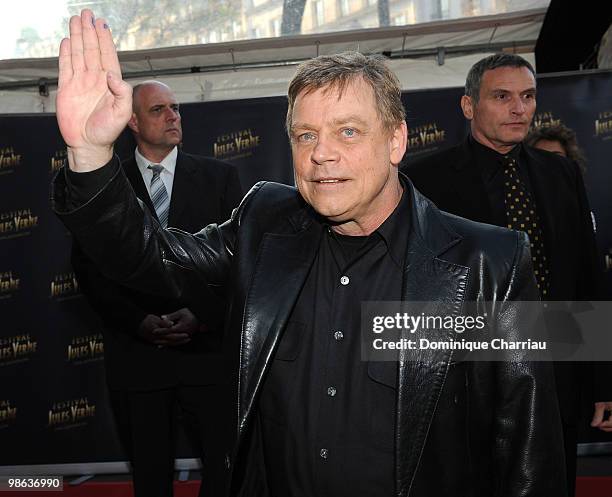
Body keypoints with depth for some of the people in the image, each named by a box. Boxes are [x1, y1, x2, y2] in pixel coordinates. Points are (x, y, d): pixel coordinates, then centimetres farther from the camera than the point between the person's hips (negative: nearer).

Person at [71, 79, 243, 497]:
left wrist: (201, 316, -12)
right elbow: (89, 267, 0)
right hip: (135, 350, 1)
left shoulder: (219, 177, 5)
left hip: (207, 346, 0)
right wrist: (140, 322, -12)